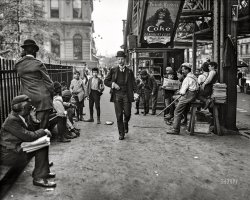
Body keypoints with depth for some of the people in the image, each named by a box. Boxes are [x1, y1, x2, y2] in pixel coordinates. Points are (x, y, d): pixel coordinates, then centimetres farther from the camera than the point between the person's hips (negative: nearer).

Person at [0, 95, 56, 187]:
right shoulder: (12, 120, -22)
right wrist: (43, 131, -15)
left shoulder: (21, 117, 6)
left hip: (17, 148, 10)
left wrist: (33, 118, -7)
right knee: (42, 147, -18)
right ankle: (39, 178, -14)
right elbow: (28, 137, -28)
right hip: (9, 154, -10)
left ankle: (42, 171, 16)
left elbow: (31, 131, 6)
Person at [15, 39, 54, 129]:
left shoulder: (18, 65, 5)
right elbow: (48, 82, -6)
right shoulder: (38, 64, -7)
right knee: (41, 127, -1)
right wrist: (51, 95, 9)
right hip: (42, 98, -4)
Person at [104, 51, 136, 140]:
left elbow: (133, 83, 7)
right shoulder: (113, 70, 8)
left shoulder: (129, 71, 9)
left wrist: (135, 92, -8)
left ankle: (126, 123, 33)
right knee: (119, 115, 1)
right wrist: (113, 84, -8)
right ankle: (121, 133, 12)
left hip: (126, 95, 0)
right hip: (117, 95, 0)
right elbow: (106, 81, 10)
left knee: (127, 113, -2)